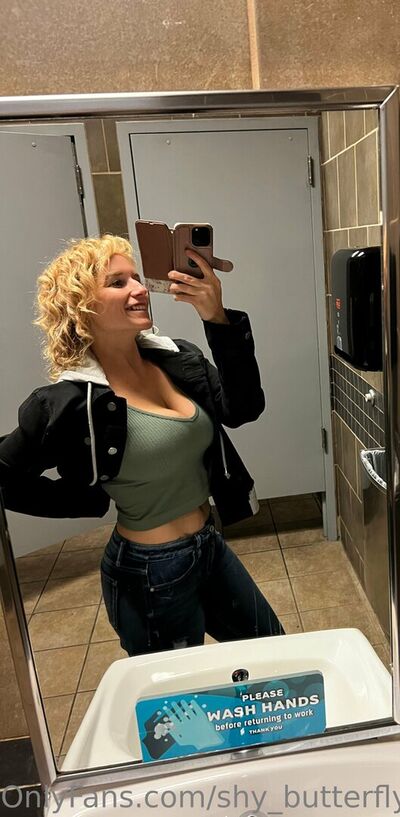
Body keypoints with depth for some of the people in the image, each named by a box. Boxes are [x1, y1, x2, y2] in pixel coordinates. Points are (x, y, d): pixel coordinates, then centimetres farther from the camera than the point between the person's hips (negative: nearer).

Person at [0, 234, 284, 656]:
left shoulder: (177, 358, -4)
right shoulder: (69, 401, -20)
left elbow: (242, 408, -15)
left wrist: (219, 320, -25)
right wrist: (95, 500, -10)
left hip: (210, 546, 7)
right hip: (150, 574, -6)